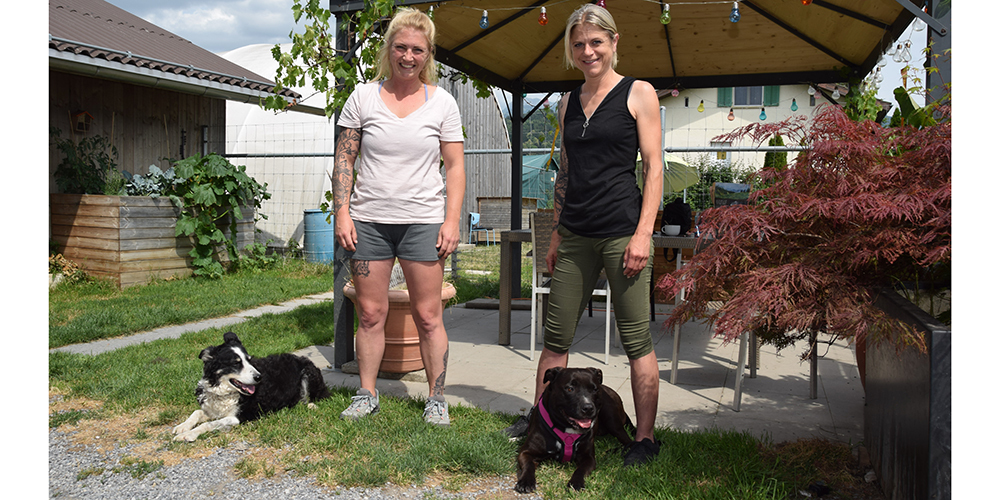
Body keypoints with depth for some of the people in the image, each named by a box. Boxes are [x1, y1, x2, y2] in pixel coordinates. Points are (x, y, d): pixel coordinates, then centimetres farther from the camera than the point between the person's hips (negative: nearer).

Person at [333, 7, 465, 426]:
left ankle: (436, 398, 13)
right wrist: (341, 212, -3)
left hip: (423, 220, -1)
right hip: (368, 219, 1)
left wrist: (452, 220, -5)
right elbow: (344, 159, 6)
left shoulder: (441, 102, 5)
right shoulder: (363, 96, 6)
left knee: (427, 316, 1)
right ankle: (367, 394, 19)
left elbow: (455, 166, 4)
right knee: (370, 313, 6)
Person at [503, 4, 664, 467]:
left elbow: (654, 167, -4)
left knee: (636, 339, 1)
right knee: (556, 335, 10)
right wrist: (556, 234, 15)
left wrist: (643, 233, -13)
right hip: (576, 235, 5)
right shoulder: (568, 102, 16)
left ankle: (645, 438, 12)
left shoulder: (638, 94, 1)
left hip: (622, 231, -5)